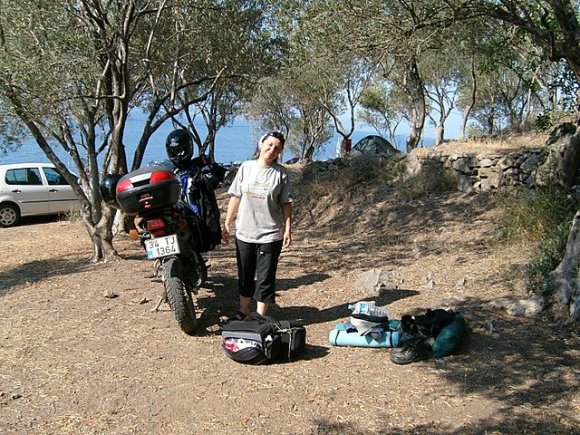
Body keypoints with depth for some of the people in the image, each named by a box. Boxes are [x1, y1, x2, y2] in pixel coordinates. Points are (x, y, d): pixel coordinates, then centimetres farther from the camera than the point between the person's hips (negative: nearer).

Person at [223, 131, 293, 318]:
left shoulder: (281, 173, -3)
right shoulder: (246, 167, 2)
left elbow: (286, 204, -1)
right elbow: (235, 197, 5)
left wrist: (288, 229, -6)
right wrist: (227, 223, 5)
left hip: (270, 235, -2)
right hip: (244, 233, 3)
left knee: (265, 278, 4)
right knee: (245, 275, 16)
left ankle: (260, 317, 16)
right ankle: (243, 312, 32)